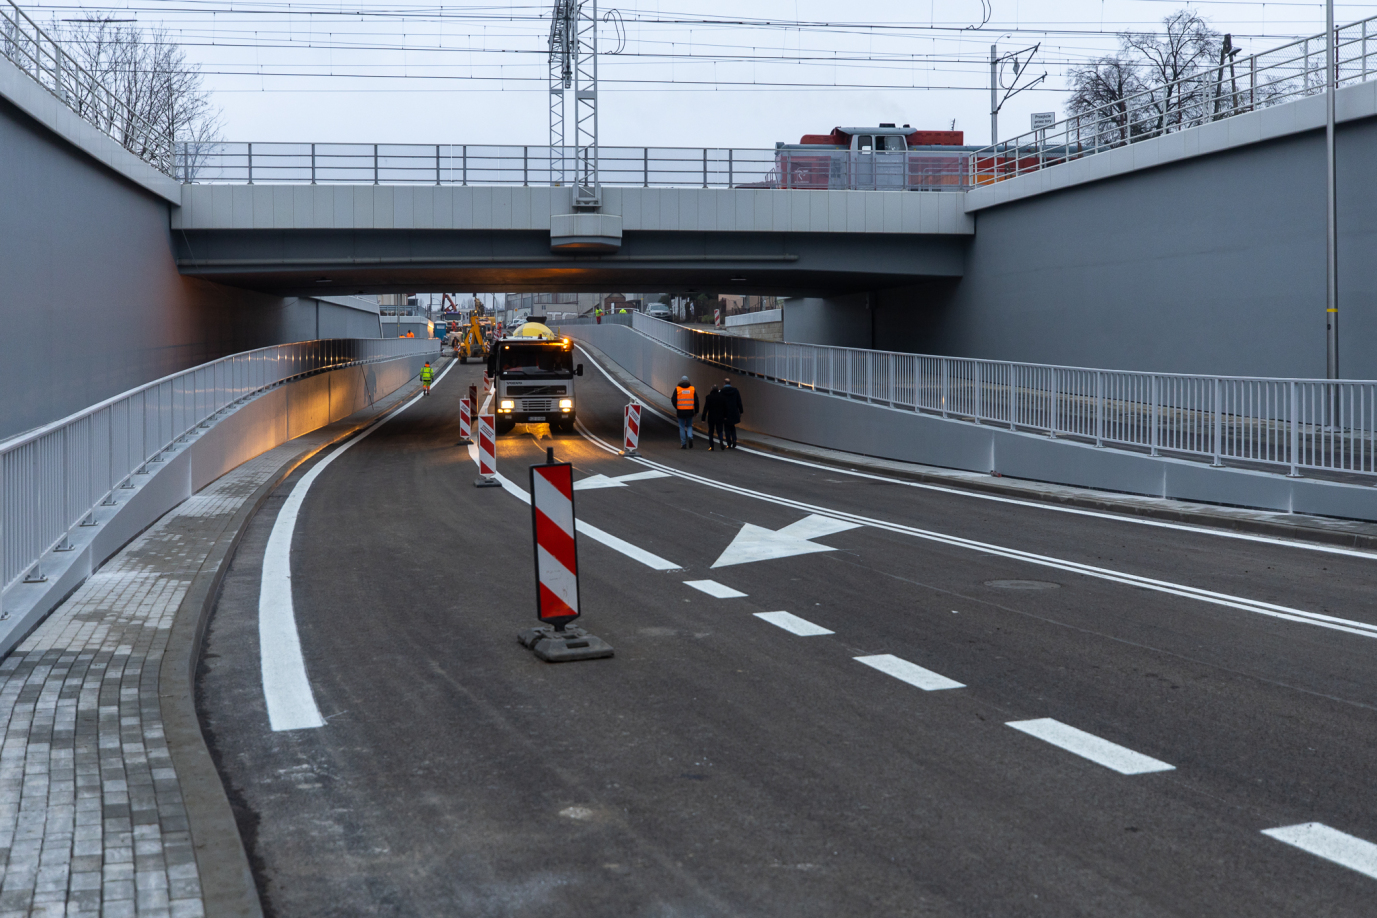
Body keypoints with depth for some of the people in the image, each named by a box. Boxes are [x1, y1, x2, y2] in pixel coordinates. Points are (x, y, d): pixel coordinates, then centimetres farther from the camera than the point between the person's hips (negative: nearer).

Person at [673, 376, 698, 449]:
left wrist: (676, 407, 19)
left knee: (682, 427, 7)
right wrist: (696, 411, 12)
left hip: (680, 411, -1)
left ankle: (683, 444, 4)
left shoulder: (677, 389, -1)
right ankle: (690, 437, -12)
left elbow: (674, 400, 0)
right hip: (690, 411, 1)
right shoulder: (692, 389, 4)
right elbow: (696, 401, 4)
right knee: (689, 426, 16)